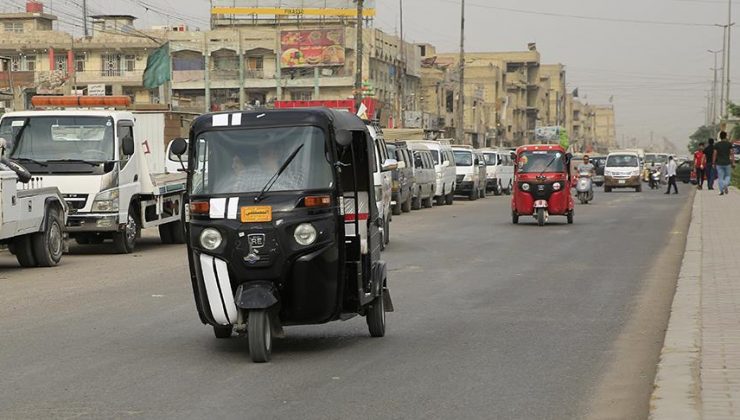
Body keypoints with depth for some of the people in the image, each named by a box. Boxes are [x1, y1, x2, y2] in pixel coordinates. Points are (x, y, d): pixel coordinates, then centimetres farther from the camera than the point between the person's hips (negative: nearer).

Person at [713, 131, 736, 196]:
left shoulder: (717, 145, 1)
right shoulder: (729, 144, -1)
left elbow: (715, 154, 0)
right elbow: (732, 154, -4)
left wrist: (713, 163, 5)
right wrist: (733, 162, -1)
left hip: (719, 163, 0)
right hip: (727, 163, 0)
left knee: (720, 177, 5)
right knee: (727, 176, 14)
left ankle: (721, 190, 0)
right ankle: (726, 185, -13)